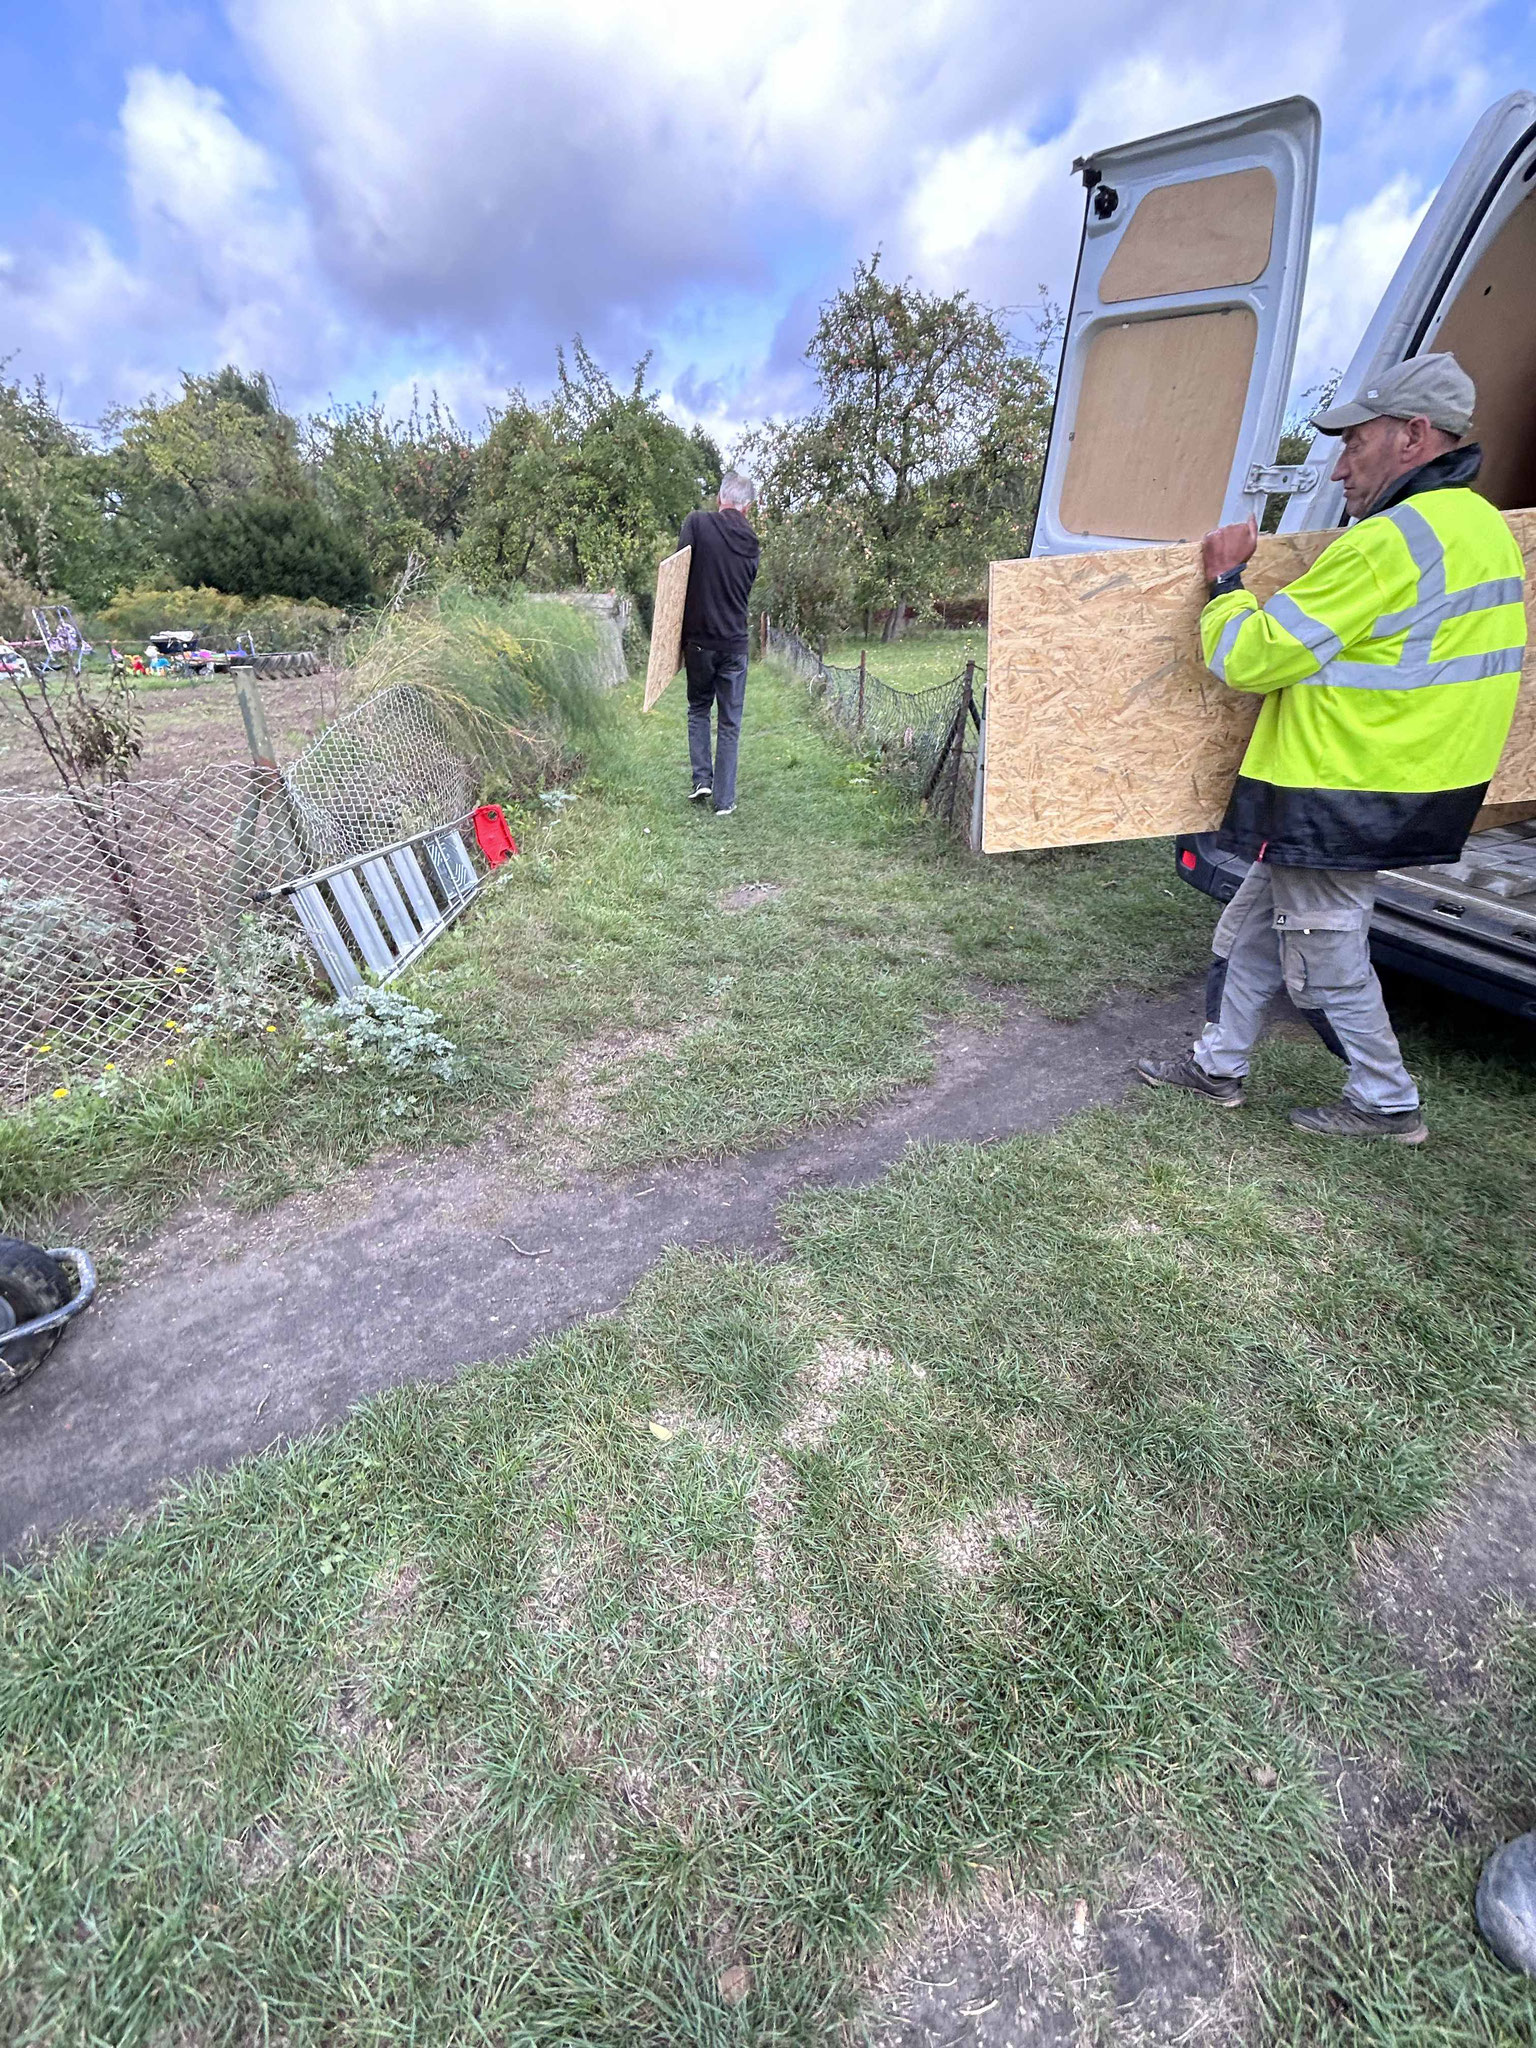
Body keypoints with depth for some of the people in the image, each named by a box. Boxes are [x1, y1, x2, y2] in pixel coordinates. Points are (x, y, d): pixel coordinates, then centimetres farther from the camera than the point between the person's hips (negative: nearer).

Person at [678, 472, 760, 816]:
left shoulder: (697, 523, -5)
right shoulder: (751, 542, 7)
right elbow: (746, 589, 14)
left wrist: (677, 636, -2)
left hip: (699, 640, -2)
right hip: (735, 642, 2)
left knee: (698, 709, 19)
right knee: (730, 723, 7)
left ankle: (702, 779, 8)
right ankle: (724, 799, 6)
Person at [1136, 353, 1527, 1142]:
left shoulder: (1387, 543, -20)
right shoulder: (1484, 528, 14)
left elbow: (1246, 659, -19)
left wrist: (1226, 580, -2)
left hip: (1338, 799, -10)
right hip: (1391, 785, 10)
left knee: (1325, 959, 4)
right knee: (1251, 929, 17)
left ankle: (1386, 1103, 22)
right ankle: (1218, 1066, 29)